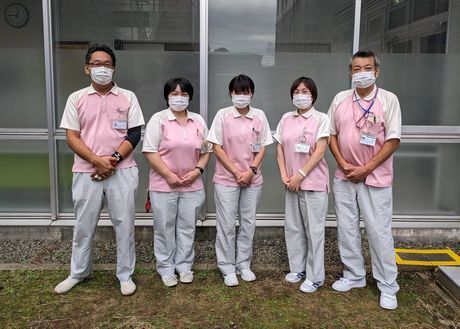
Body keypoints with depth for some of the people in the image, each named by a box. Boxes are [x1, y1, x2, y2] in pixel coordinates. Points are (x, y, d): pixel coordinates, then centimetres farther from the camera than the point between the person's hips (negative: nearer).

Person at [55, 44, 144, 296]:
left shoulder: (128, 97, 4)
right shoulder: (76, 99, 5)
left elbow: (134, 135, -1)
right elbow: (72, 137, 0)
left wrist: (113, 160, -13)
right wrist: (97, 161, -13)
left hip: (122, 171, -1)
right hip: (87, 172, 1)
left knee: (124, 224, 5)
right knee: (84, 225, 12)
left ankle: (125, 275, 19)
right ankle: (78, 273, 30)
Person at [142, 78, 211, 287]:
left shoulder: (199, 121, 8)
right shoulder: (158, 119, -5)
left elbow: (206, 151, 10)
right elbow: (150, 151, -11)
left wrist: (198, 170, -6)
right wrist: (168, 175, -15)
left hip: (192, 185, 4)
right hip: (164, 185, -3)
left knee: (187, 227, 11)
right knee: (165, 228, 7)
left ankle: (184, 265, 26)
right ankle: (166, 268, 21)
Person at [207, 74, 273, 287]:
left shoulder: (259, 116, 1)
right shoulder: (223, 115, -5)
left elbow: (262, 148, 3)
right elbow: (217, 147, -7)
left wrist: (251, 171, -10)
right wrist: (236, 172, -11)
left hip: (252, 180, 3)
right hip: (226, 180, -2)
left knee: (249, 223, 11)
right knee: (226, 225, 3)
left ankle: (243, 264, 26)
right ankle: (228, 268, 16)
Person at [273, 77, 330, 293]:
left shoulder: (321, 118, -5)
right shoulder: (286, 119, 9)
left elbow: (320, 151, -12)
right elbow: (280, 149, 8)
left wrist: (301, 175, -16)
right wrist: (284, 176, -4)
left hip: (313, 183, -5)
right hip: (292, 183, 5)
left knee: (314, 229, 2)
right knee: (293, 227, 12)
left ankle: (315, 276, 12)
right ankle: (297, 268, 27)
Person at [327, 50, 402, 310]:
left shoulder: (388, 99, -6)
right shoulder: (340, 99, 5)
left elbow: (393, 140, -10)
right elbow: (331, 134, 8)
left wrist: (366, 169, -13)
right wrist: (343, 164, -6)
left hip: (376, 178, -4)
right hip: (344, 177, 4)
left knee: (379, 232, 1)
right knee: (347, 229, 11)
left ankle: (388, 286, 15)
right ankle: (354, 275, 28)